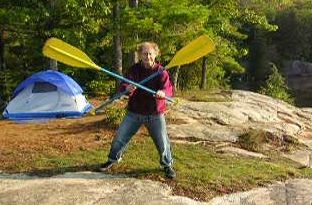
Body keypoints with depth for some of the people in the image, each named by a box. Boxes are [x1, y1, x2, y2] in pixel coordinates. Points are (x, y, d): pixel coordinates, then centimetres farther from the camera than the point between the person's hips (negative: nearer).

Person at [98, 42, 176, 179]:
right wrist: (127, 89, -39)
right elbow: (123, 87, -14)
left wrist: (163, 93, -46)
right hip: (135, 112, 2)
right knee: (120, 137, 6)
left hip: (155, 114, -2)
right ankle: (113, 159, 32)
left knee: (162, 142, 2)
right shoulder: (134, 70, -4)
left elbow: (169, 89, -21)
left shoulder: (161, 71, -9)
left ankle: (167, 165, 27)